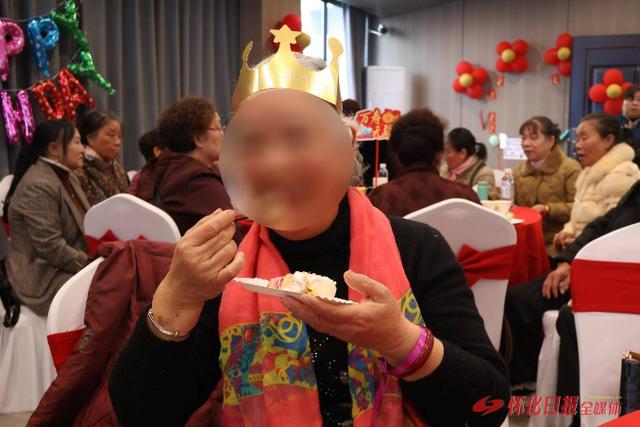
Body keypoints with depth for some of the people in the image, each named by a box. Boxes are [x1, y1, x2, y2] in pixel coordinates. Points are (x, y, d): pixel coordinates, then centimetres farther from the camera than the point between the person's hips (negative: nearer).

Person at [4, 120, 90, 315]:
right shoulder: (38, 185, -20)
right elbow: (51, 248, -24)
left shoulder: (67, 176, 11)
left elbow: (85, 225, 15)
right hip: (44, 277, -9)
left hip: (70, 266, 9)